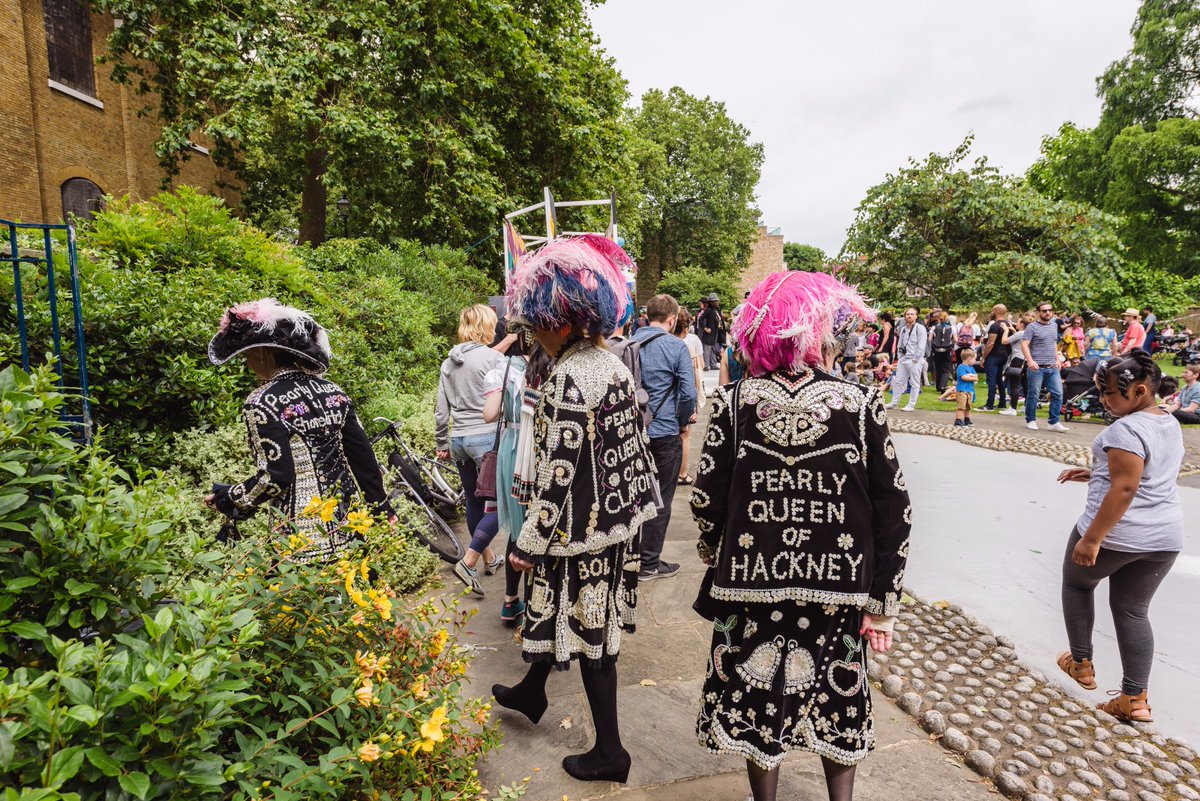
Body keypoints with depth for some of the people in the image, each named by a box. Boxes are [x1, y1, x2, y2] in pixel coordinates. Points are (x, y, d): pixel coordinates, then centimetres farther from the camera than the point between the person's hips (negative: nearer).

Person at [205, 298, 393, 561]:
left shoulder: (263, 404, -13)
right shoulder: (332, 390, 5)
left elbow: (275, 478, -16)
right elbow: (363, 455, 6)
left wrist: (227, 497, 2)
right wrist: (383, 509, 14)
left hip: (304, 540, -6)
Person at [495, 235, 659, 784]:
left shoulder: (568, 379, -23)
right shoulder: (614, 364, 3)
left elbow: (557, 473, -23)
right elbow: (634, 446, 9)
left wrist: (529, 543, -14)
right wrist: (632, 507, 19)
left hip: (579, 531, -9)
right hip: (617, 519, 9)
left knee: (590, 634, 8)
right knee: (573, 615, 26)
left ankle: (609, 753, 26)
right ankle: (530, 692, 50)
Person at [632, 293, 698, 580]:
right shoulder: (676, 346, -12)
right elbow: (688, 393, -16)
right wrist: (684, 419, 3)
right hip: (664, 432, -5)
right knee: (660, 499, 7)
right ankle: (649, 563, 15)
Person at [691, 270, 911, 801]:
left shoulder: (733, 403, -11)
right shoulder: (862, 404, -10)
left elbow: (706, 501, -8)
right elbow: (893, 511, -8)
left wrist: (716, 556, 13)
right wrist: (882, 602, 2)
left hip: (751, 583, 0)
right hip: (838, 588, 1)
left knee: (759, 701, 20)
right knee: (839, 698, 25)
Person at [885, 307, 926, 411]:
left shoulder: (920, 328, -7)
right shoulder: (903, 329, 14)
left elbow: (921, 346, -12)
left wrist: (915, 359, -14)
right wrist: (899, 357, 9)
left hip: (914, 360, -7)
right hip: (902, 359, 7)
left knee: (914, 383, 1)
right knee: (898, 381, 8)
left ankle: (911, 405, 7)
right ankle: (894, 403, 17)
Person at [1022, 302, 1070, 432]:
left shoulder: (1054, 325, 16)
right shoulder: (1032, 327, -4)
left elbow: (1054, 343, 26)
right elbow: (1024, 345, -13)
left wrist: (1057, 359, 16)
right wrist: (1030, 361, -25)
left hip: (1053, 368, 6)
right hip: (1037, 367, -6)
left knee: (1058, 394, 0)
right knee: (1033, 395, 1)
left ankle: (1054, 422, 6)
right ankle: (1030, 421, 14)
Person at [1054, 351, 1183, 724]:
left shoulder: (1126, 429, -20)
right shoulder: (1171, 424, 10)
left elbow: (1125, 489, -26)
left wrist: (1091, 538, -24)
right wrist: (1094, 475, 18)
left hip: (1116, 532, -8)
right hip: (1165, 536, 8)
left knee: (1076, 582, 18)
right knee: (1132, 610, 15)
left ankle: (1081, 663, 26)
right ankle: (1135, 698, 16)